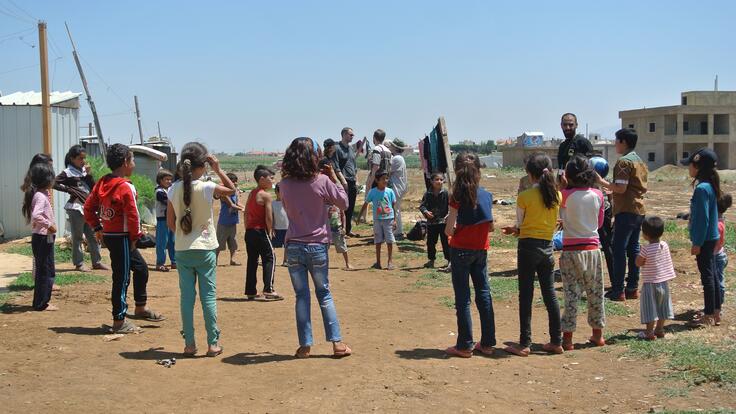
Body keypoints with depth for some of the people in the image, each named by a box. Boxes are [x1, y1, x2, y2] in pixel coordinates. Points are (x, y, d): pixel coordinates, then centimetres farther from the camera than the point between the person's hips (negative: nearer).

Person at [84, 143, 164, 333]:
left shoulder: (102, 183, 7)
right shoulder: (126, 187, -18)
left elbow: (88, 207, 9)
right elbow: (132, 215, -19)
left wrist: (97, 227, 14)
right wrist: (135, 237, -7)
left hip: (108, 234, 9)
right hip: (121, 237, -9)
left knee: (141, 267, 21)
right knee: (121, 278, 0)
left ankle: (141, 308, 31)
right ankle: (119, 321, 8)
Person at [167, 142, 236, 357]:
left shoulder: (174, 189, -2)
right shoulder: (206, 187, -12)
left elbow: (170, 221, 4)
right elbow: (232, 189, 5)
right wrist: (218, 169, 3)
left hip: (182, 250, 3)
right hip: (205, 249, -3)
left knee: (186, 296, 8)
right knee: (209, 295, 4)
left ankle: (189, 344, 11)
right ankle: (213, 343, 7)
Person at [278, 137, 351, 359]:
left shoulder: (285, 184, -2)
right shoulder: (322, 181, -10)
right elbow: (343, 203, 1)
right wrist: (334, 177, 6)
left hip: (294, 247, 1)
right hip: (318, 246, -1)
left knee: (302, 296, 9)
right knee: (324, 294, 12)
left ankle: (305, 345, 8)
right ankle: (337, 342, 11)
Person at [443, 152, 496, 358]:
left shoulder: (458, 197, -12)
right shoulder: (486, 195, 1)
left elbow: (449, 230, -13)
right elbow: (491, 227, 6)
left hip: (461, 250, -4)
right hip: (481, 250, 4)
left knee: (462, 297, 2)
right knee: (484, 294, 11)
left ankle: (465, 345, 6)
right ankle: (487, 343, 16)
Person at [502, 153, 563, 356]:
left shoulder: (524, 196, -12)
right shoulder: (556, 195, 2)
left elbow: (520, 224, -4)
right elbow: (553, 224, 11)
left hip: (528, 246, -5)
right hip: (548, 246, 5)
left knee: (526, 296, 1)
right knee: (550, 295, 12)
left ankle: (524, 344, 4)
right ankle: (556, 342, 17)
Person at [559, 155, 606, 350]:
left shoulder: (566, 195, -13)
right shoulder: (598, 195, -1)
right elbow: (599, 223, 9)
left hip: (571, 250, -3)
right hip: (592, 248, 3)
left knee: (571, 294, 2)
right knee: (595, 293, 14)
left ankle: (567, 338, 5)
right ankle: (598, 334, 25)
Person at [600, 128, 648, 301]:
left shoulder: (623, 161, -12)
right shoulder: (640, 162, 17)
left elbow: (621, 188, -19)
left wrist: (602, 182, -7)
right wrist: (612, 190, 20)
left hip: (626, 211, -9)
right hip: (639, 210, 9)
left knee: (619, 250, -6)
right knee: (633, 249, 11)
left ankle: (618, 290, -6)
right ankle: (633, 288, 13)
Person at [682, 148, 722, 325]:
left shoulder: (702, 189, -20)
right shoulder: (710, 186, 10)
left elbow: (702, 218, -21)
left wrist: (697, 243, -18)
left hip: (704, 240, -9)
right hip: (711, 238, 9)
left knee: (707, 276, -3)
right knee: (711, 276, 14)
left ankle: (709, 315, 4)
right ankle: (716, 313, 21)